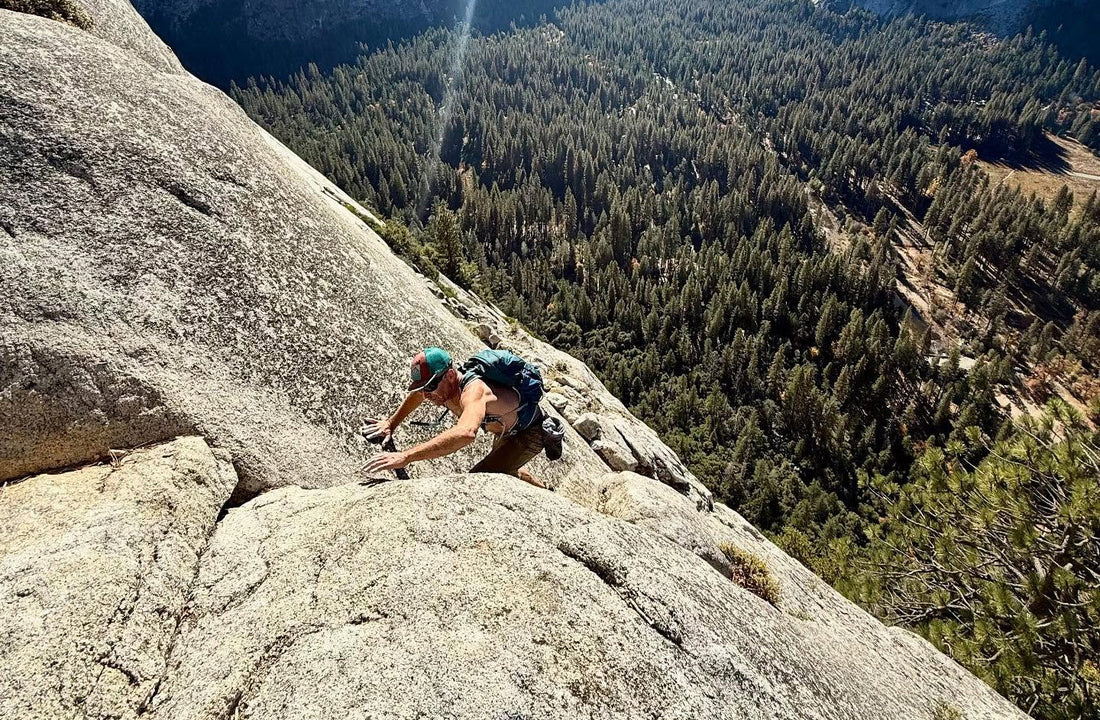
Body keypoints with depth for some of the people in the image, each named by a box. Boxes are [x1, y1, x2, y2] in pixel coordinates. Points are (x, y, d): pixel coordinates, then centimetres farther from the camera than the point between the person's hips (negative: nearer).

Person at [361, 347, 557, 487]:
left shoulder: (473, 391, -43)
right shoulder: (442, 386, -17)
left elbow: (466, 433, -64)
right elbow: (416, 394, 9)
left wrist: (405, 456, -67)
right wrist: (392, 422, 0)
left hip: (530, 432, -9)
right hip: (506, 429, 9)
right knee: (503, 470, 33)